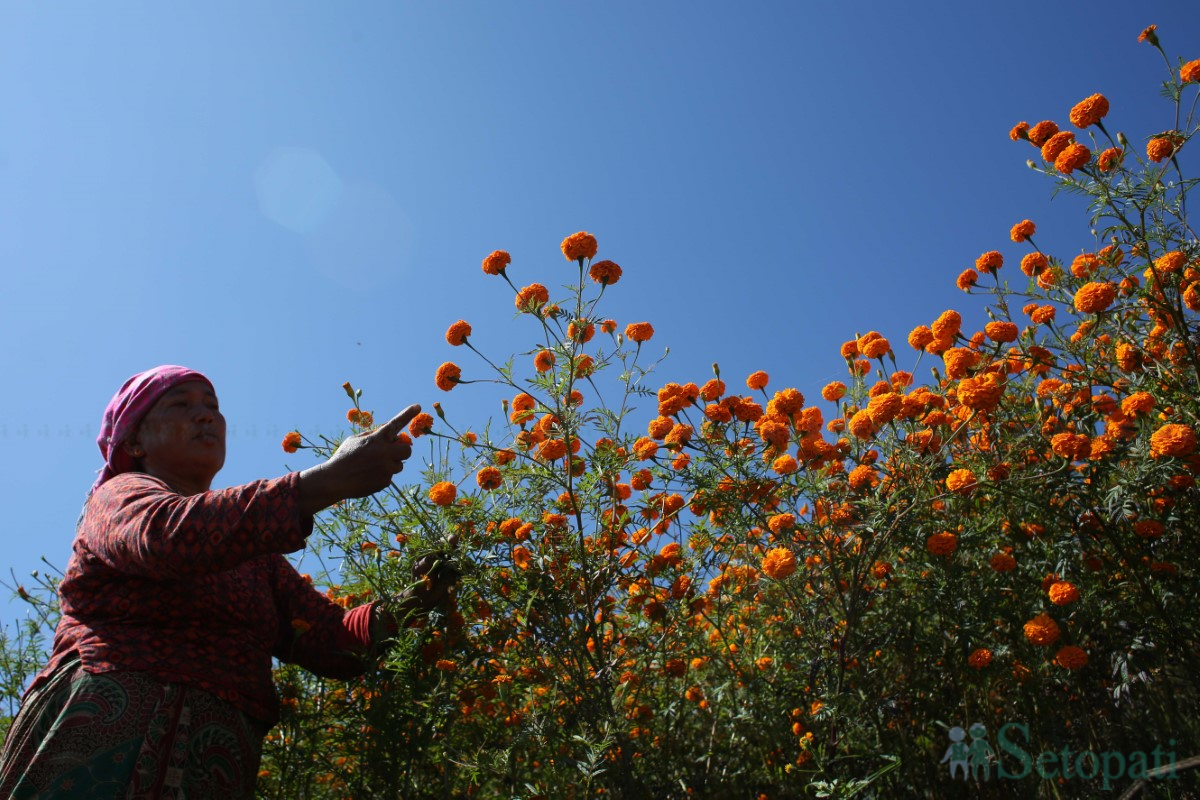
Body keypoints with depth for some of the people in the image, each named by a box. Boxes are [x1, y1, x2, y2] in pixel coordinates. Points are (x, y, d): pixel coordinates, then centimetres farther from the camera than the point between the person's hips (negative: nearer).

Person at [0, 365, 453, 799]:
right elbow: (168, 535, -22)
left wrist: (403, 605, -12)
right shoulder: (121, 495, 4)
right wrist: (329, 480, -28)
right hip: (103, 751, -5)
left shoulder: (254, 551, 20)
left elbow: (332, 640, 9)